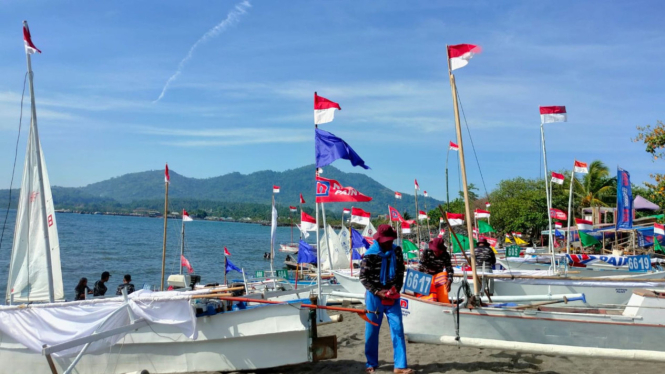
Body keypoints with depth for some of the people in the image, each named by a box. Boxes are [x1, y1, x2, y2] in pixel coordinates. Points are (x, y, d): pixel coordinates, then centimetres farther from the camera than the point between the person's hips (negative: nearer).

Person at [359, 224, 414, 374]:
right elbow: (363, 278, -9)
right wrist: (377, 292, -16)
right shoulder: (370, 255, -14)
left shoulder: (396, 251, 0)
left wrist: (396, 288, -6)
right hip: (374, 296, -3)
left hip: (392, 295, 3)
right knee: (372, 331, 7)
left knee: (397, 329, -1)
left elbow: (401, 272, 8)